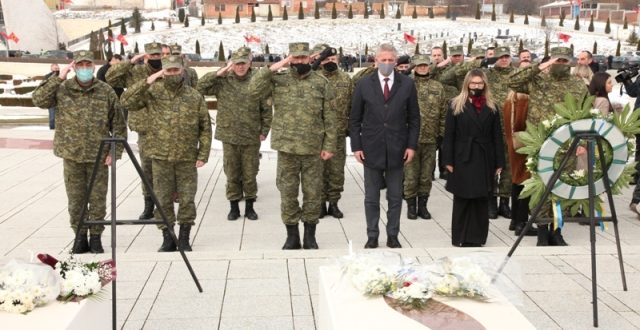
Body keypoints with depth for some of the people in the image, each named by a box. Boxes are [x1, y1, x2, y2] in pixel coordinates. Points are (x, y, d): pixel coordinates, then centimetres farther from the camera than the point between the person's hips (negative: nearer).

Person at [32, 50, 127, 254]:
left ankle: (96, 237, 19)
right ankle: (80, 237, 21)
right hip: (71, 156, 1)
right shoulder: (62, 89, 1)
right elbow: (39, 100, -14)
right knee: (75, 200, 8)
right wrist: (58, 78, -16)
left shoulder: (106, 91, -1)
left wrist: (115, 151, -4)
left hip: (98, 157, -1)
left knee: (98, 200, 6)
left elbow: (119, 125, 2)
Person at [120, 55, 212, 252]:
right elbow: (127, 102, -12)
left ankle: (184, 239, 17)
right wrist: (146, 82, -19)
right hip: (161, 157, 0)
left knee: (187, 199, 4)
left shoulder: (194, 96, 3)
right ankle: (167, 239, 18)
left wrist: (203, 155, -3)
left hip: (187, 158, 0)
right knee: (163, 200, 6)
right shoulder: (152, 92, 1)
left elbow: (205, 128, 5)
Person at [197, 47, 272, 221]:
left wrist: (264, 131, -1)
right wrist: (218, 73, -14)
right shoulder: (223, 81, 0)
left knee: (250, 174, 8)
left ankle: (249, 206, 23)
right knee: (232, 174, 10)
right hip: (229, 136, 1)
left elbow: (266, 108, 2)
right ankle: (234, 206, 22)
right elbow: (200, 87, -6)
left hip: (251, 137, -1)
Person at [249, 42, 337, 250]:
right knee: (288, 194, 6)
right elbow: (254, 92, -12)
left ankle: (310, 237, 20)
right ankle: (292, 236, 19)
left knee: (313, 194, 6)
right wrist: (271, 69, -16)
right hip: (286, 148, 0)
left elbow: (329, 118, 1)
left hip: (313, 149, 0)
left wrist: (329, 145, -4)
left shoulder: (321, 83, 2)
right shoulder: (278, 80, 2)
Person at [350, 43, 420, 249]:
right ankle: (372, 236, 18)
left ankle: (393, 236, 20)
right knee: (371, 198, 7)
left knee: (395, 197, 9)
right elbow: (355, 119, 3)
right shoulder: (364, 84, 0)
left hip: (397, 150, 0)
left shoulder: (407, 84, 1)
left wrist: (412, 145, -3)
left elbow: (414, 118, 4)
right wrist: (356, 146, -3)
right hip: (371, 149, 0)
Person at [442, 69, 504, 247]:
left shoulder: (492, 107, 8)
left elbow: (497, 137, 6)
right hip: (462, 159, -2)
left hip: (484, 160, 2)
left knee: (481, 200, 6)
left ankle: (477, 237, 14)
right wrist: (449, 160, -7)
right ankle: (460, 237, 11)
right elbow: (449, 135, -2)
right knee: (462, 199, 3)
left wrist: (499, 162, 1)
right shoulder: (456, 105, 1)